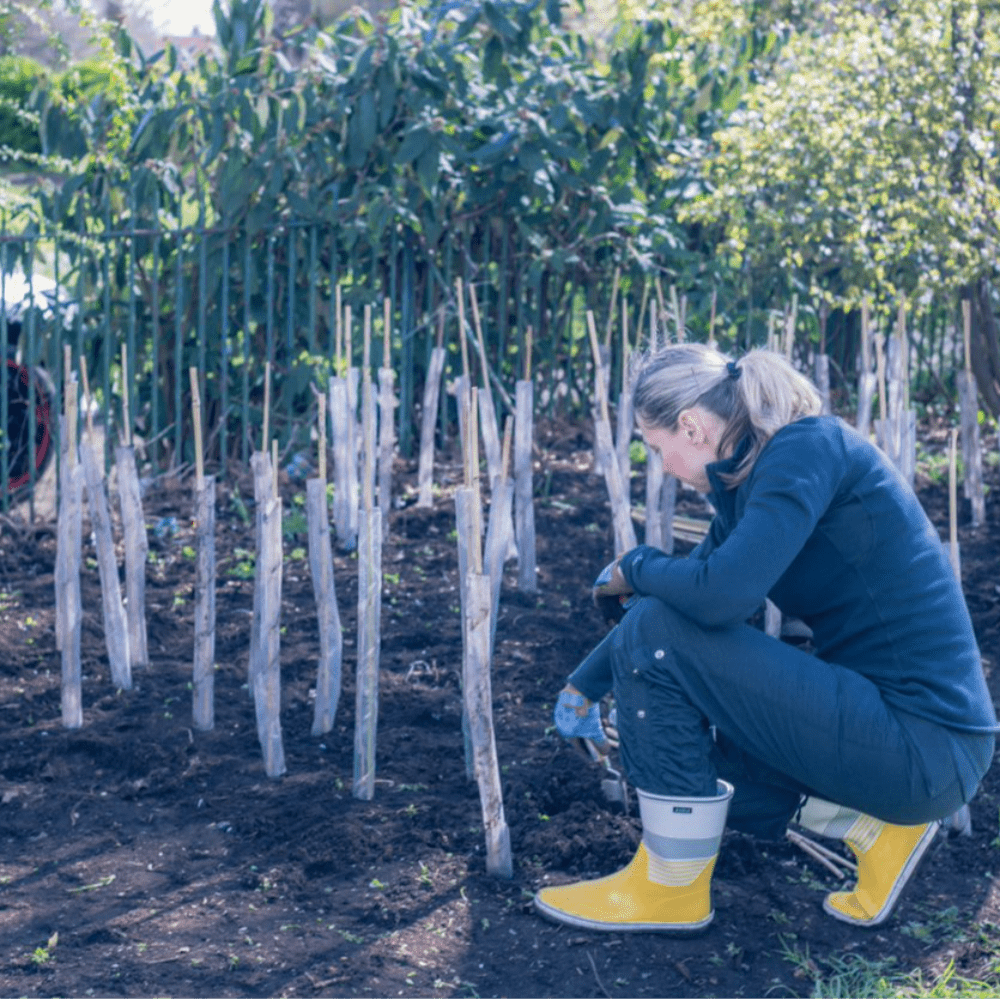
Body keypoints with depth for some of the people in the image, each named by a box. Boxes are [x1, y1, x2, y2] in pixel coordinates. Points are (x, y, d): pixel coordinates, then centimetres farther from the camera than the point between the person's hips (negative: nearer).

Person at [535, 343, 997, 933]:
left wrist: (636, 568, -6)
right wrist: (585, 685, 33)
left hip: (926, 747, -10)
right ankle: (875, 825, 13)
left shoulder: (808, 447, -15)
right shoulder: (748, 481, 12)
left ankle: (671, 890, 1)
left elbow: (722, 594, -28)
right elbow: (687, 593, 25)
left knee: (656, 636, -12)